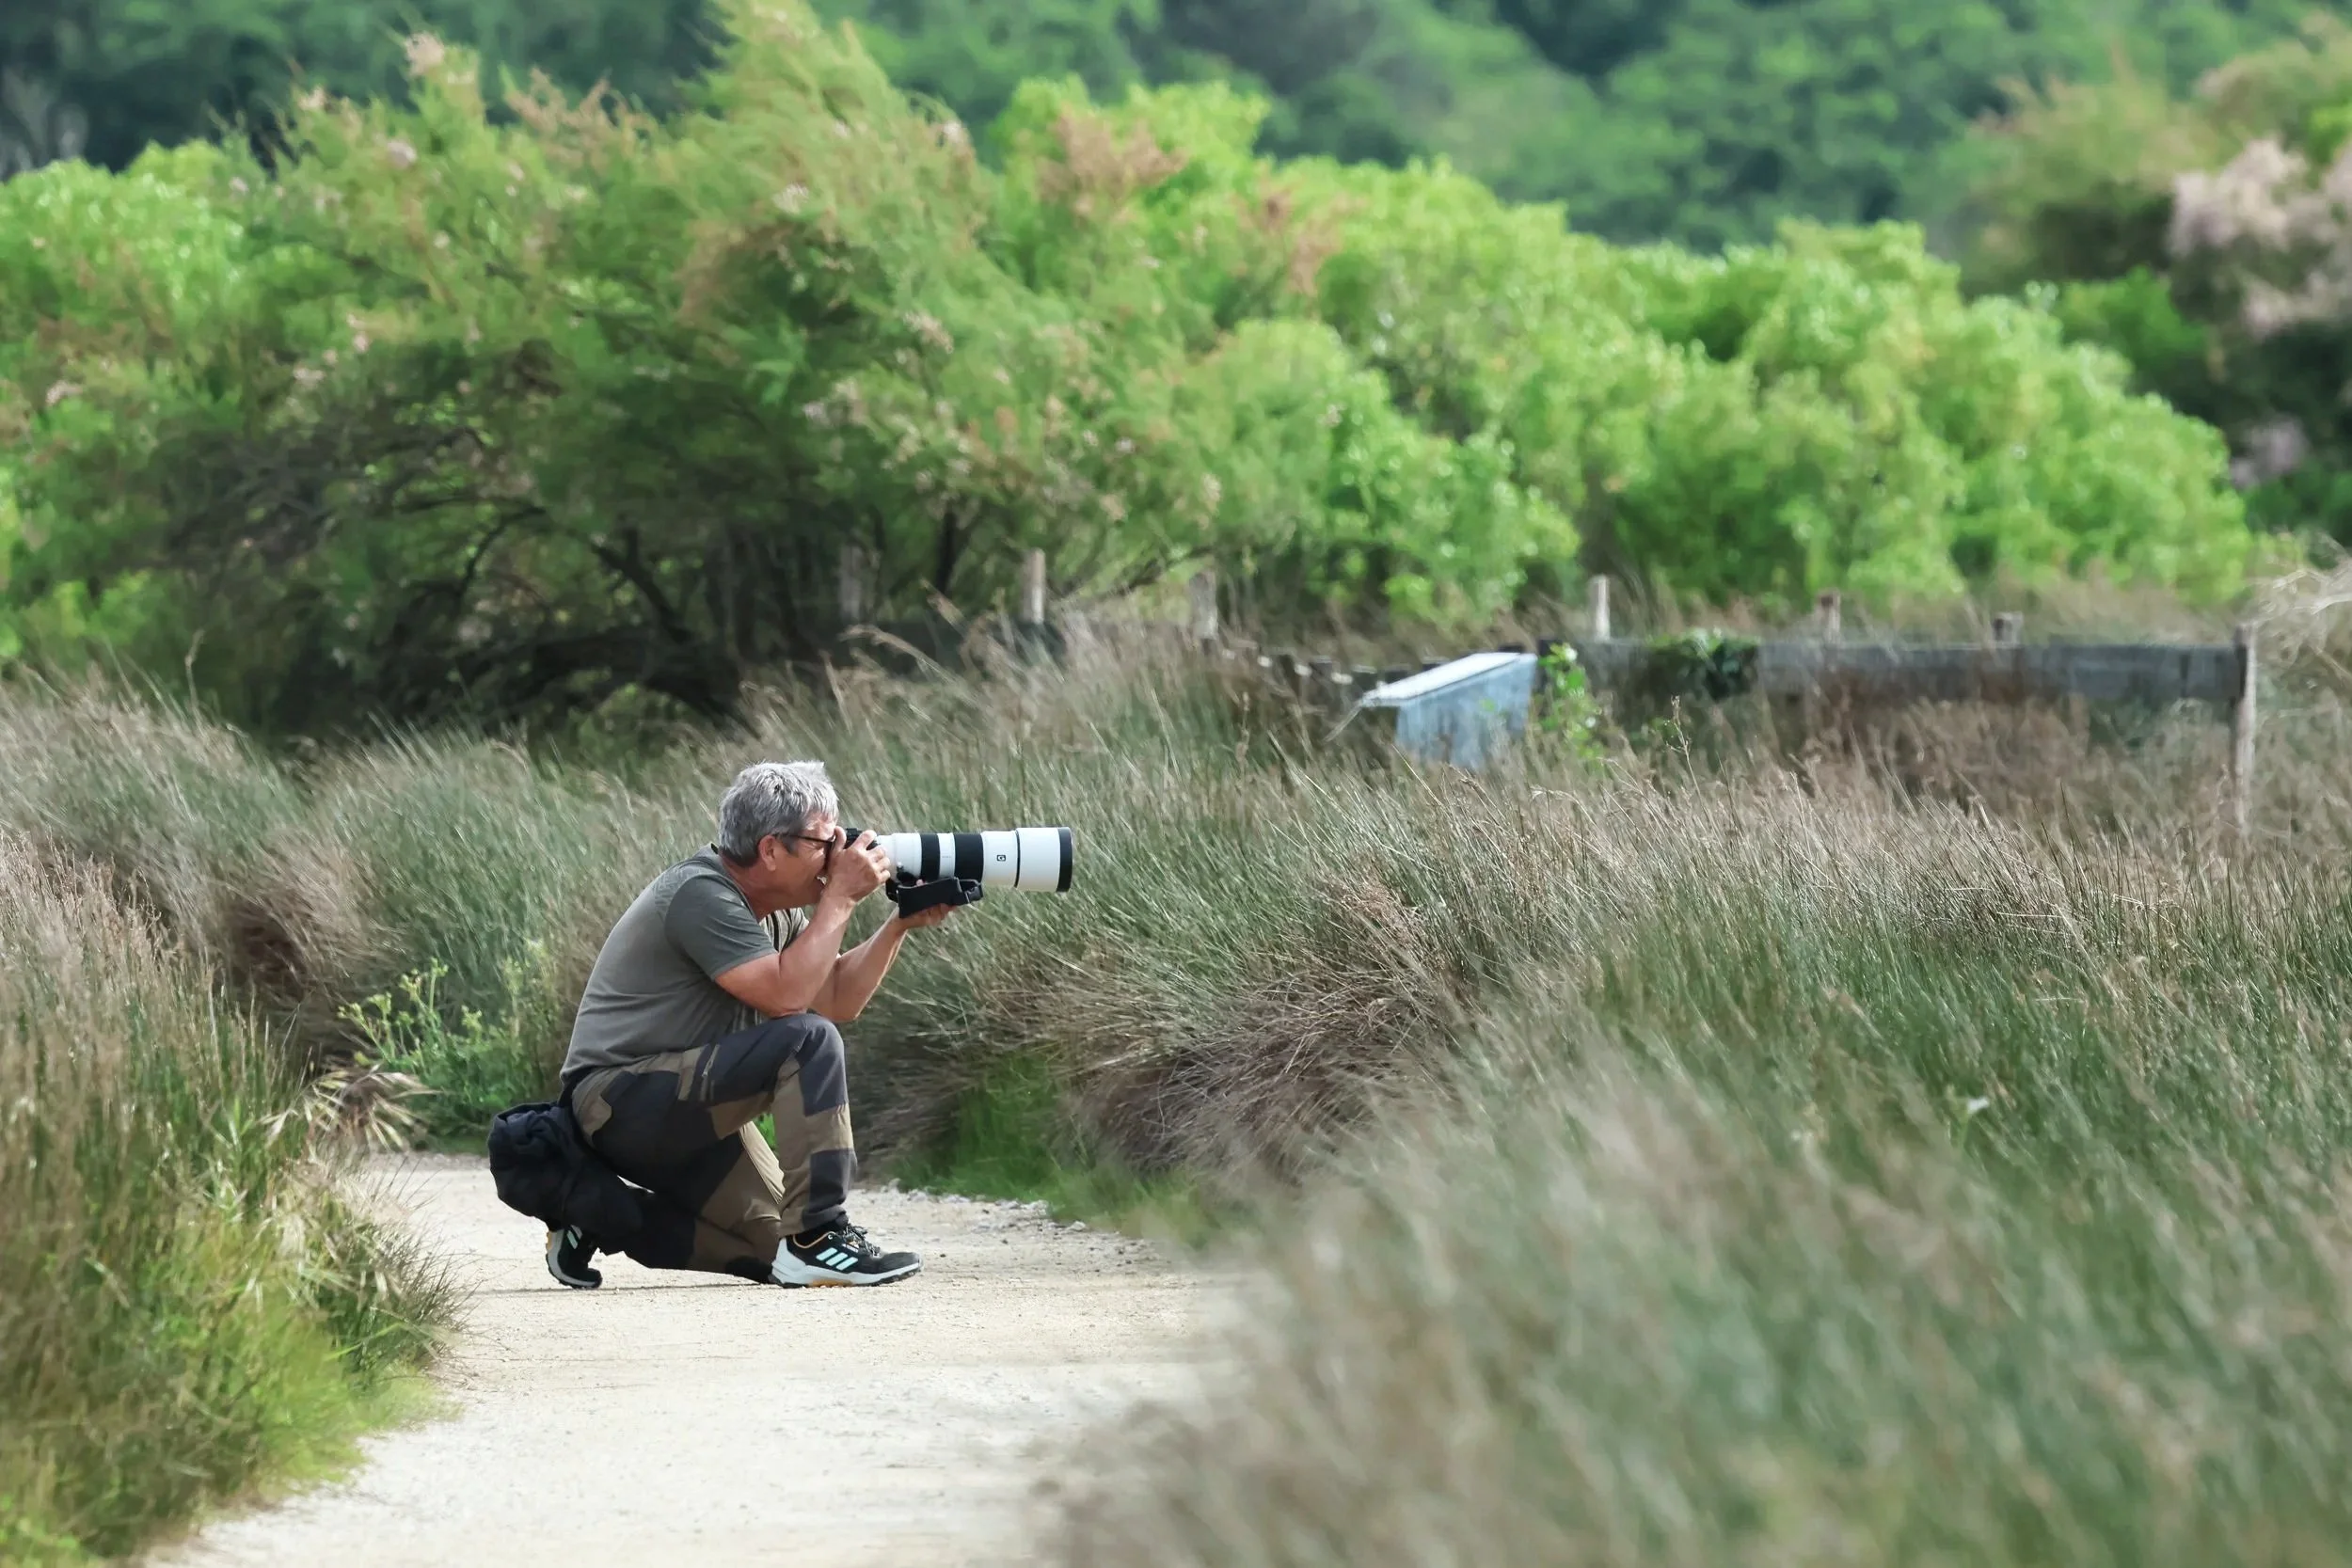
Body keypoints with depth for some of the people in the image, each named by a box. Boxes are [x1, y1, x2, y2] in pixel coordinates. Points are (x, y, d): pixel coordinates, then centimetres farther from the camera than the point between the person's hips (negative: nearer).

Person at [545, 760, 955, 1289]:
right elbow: (786, 996, -28)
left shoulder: (776, 907, 10)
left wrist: (901, 925, -4)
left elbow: (837, 1000, 7)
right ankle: (818, 1240, -22)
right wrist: (840, 898, -21)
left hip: (683, 1111, 10)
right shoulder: (700, 894, -20)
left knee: (778, 1245, 3)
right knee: (808, 1042, -25)